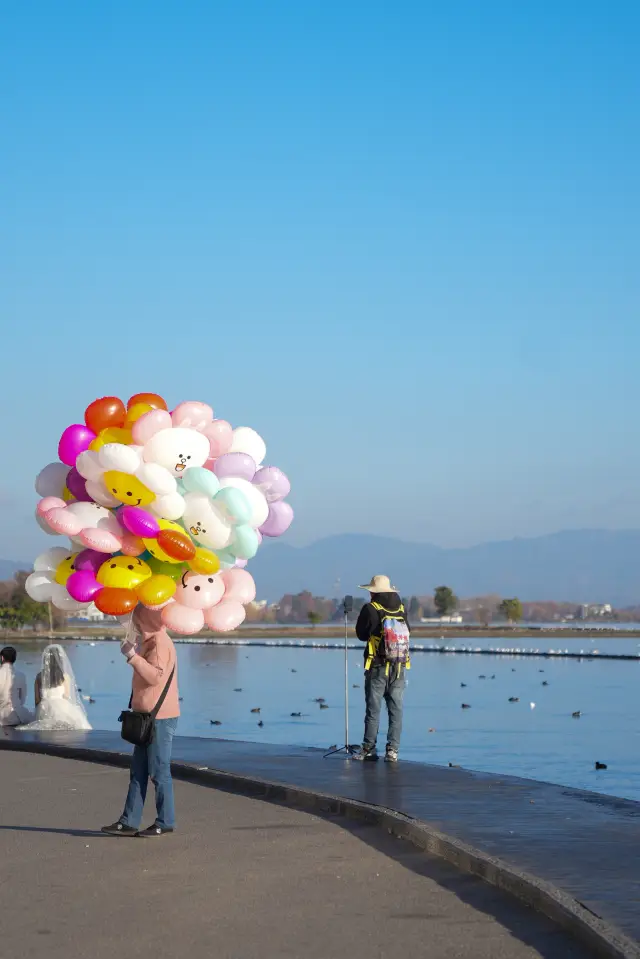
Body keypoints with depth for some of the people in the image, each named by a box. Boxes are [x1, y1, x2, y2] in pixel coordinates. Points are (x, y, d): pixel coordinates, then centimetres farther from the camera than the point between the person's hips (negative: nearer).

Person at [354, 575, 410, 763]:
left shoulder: (371, 609, -9)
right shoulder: (401, 608, 4)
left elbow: (361, 634, 1)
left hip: (377, 667, -3)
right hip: (399, 667, 3)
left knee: (373, 708, 3)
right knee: (396, 709, 5)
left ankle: (369, 749, 6)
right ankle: (393, 750, 2)